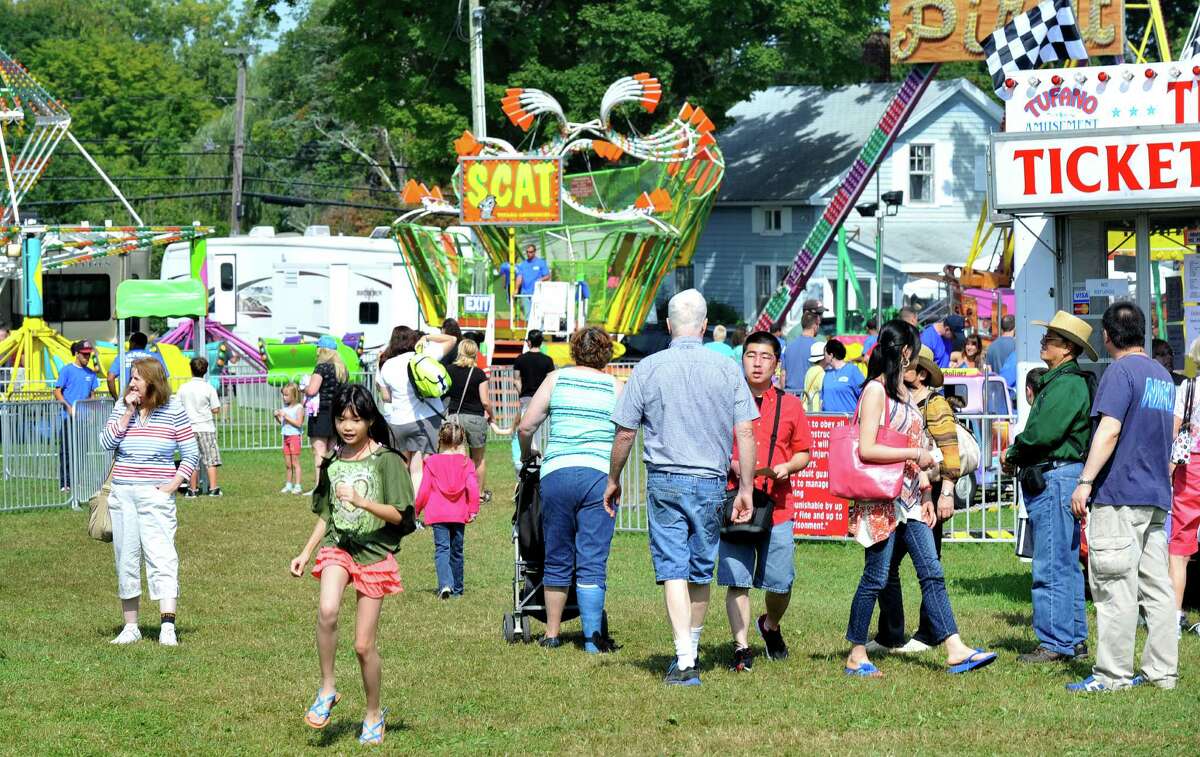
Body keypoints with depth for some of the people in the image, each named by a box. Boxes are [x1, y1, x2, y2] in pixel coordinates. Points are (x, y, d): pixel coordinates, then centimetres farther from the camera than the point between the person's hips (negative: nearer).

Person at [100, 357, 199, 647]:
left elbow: (191, 454, 2)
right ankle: (130, 626, 15)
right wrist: (128, 412, -9)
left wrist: (173, 484, -8)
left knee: (161, 557, -13)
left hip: (156, 494, -4)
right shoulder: (121, 407, 7)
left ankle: (168, 627, -21)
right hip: (122, 493, 4)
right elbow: (107, 442, -5)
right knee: (126, 558, 7)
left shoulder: (173, 410, -1)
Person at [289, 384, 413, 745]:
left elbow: (398, 515, -10)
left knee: (363, 645, 0)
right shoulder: (332, 462, 9)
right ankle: (327, 689, -12)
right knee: (326, 610, -29)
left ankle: (374, 714, 23)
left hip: (374, 552, -3)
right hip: (338, 546, 3)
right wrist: (305, 553, 14)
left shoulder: (386, 461, -5)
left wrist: (360, 501, -22)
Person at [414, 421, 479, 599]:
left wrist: (416, 510, 12)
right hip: (459, 514, 2)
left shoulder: (432, 461, 0)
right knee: (456, 551, 13)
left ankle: (445, 583, -28)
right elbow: (472, 486, -8)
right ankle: (457, 589, 19)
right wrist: (473, 510, -2)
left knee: (442, 549, -6)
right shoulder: (465, 462, 1)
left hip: (438, 514, -2)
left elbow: (424, 489, 0)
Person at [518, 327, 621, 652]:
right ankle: (593, 638, -4)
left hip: (557, 473, 1)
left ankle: (552, 633, 19)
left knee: (557, 560, 12)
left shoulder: (556, 379, 8)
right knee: (592, 562, 0)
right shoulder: (615, 388, 8)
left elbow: (526, 426, 6)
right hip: (599, 475, -1)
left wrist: (526, 455, 24)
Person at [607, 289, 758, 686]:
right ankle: (691, 649, 29)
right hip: (711, 482, 2)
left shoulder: (647, 369, -2)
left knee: (674, 570, -4)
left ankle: (685, 662, -14)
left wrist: (613, 480, 14)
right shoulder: (727, 369, 0)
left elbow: (625, 432, 1)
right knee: (701, 571, 15)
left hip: (665, 480, -2)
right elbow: (745, 434, -2)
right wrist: (746, 489, 6)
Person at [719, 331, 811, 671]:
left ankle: (771, 626, 33)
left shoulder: (790, 405, 10)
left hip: (777, 506, 2)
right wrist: (730, 465, -11)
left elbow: (803, 453, 14)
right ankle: (741, 647, -1)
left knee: (781, 583, 4)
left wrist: (788, 466, -7)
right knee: (737, 580, -6)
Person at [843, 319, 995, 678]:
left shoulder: (903, 391, 16)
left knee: (931, 571, 1)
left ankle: (955, 650, -3)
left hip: (910, 498, 8)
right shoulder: (875, 391, -11)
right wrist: (916, 455, -16)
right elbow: (866, 450, -20)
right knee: (876, 577, -3)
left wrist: (926, 493, 16)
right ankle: (857, 656, 7)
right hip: (882, 498, -8)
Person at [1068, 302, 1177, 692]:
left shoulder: (1120, 371, -10)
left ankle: (1113, 673, -6)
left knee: (1115, 587, -6)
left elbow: (1109, 430, -19)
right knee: (1157, 586, 8)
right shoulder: (1163, 375, 17)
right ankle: (1162, 671, 9)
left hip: (1119, 494, -8)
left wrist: (1085, 482, -21)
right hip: (1157, 497, 8)